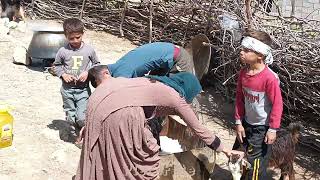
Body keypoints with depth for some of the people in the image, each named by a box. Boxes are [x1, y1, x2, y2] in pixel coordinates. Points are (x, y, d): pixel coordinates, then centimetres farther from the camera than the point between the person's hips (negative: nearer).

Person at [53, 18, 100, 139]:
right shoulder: (63, 51, -4)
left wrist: (88, 72, -9)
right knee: (70, 117, 13)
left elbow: (96, 64, 8)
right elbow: (56, 66, 10)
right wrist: (63, 74, -8)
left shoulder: (89, 50, -4)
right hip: (67, 89, 1)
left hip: (83, 89, -1)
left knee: (82, 118, -8)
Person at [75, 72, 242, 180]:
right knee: (144, 156, 10)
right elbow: (198, 128, 16)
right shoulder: (176, 98, 8)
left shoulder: (157, 84, 28)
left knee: (104, 153, 23)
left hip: (102, 97, 9)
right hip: (119, 111, -9)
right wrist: (224, 149, 26)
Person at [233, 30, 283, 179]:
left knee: (255, 165, 0)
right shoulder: (243, 73, -5)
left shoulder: (269, 78, -26)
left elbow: (277, 104, -19)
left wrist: (273, 129, -16)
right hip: (247, 123, 7)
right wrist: (238, 122, 4)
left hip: (262, 127, -7)